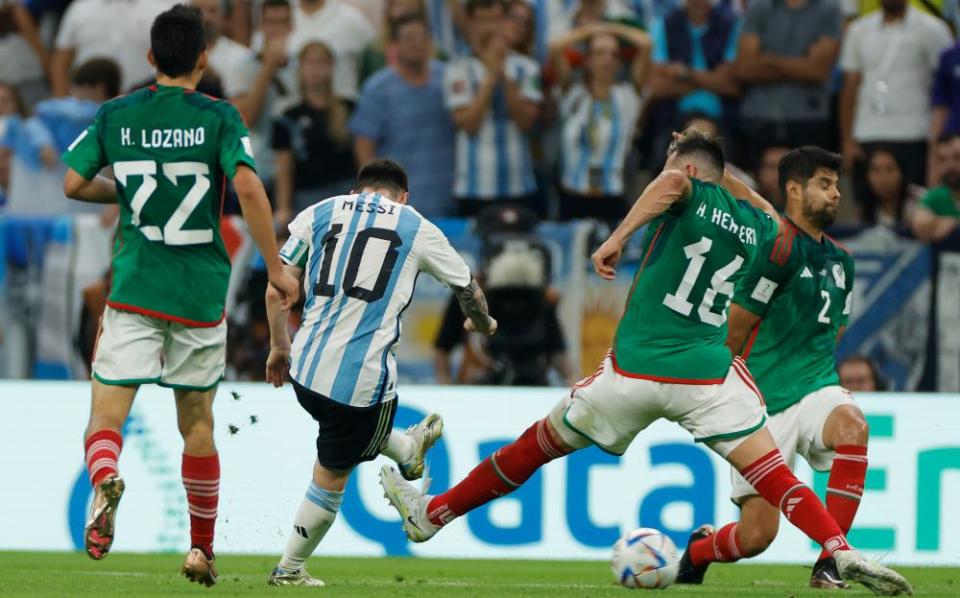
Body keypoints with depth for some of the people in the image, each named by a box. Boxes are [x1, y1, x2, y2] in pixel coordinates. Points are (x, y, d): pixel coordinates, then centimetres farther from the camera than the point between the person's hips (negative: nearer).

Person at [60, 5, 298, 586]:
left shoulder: (115, 115, 3)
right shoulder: (219, 117, -4)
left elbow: (73, 185, 6)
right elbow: (248, 186, -16)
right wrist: (276, 267, -10)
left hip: (134, 291, 0)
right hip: (201, 294, 0)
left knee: (107, 412, -4)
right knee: (198, 423, 15)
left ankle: (105, 481, -38)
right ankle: (202, 549, 20)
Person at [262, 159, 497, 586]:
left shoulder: (318, 214, 12)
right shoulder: (417, 229, 10)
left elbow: (277, 291, 7)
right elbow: (468, 289, 25)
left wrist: (279, 346, 20)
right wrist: (482, 323, 46)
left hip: (306, 367, 2)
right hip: (363, 378, -2)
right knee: (332, 474, 15)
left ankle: (406, 452, 54)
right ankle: (289, 570, 23)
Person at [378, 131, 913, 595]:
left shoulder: (693, 197, -1)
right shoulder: (755, 225, 13)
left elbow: (672, 180, -26)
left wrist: (617, 238, -21)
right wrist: (725, 173, 37)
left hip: (633, 373, -2)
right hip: (707, 378, 2)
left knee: (536, 446, 12)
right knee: (772, 474, 1)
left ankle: (430, 515, 25)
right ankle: (842, 552, -19)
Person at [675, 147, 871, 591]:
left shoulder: (840, 261, 12)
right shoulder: (780, 247, -12)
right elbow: (734, 330, -6)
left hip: (816, 387, 5)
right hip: (767, 401, -5)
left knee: (851, 425, -33)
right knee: (757, 535, -7)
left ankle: (828, 565, -24)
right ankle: (699, 550, 32)